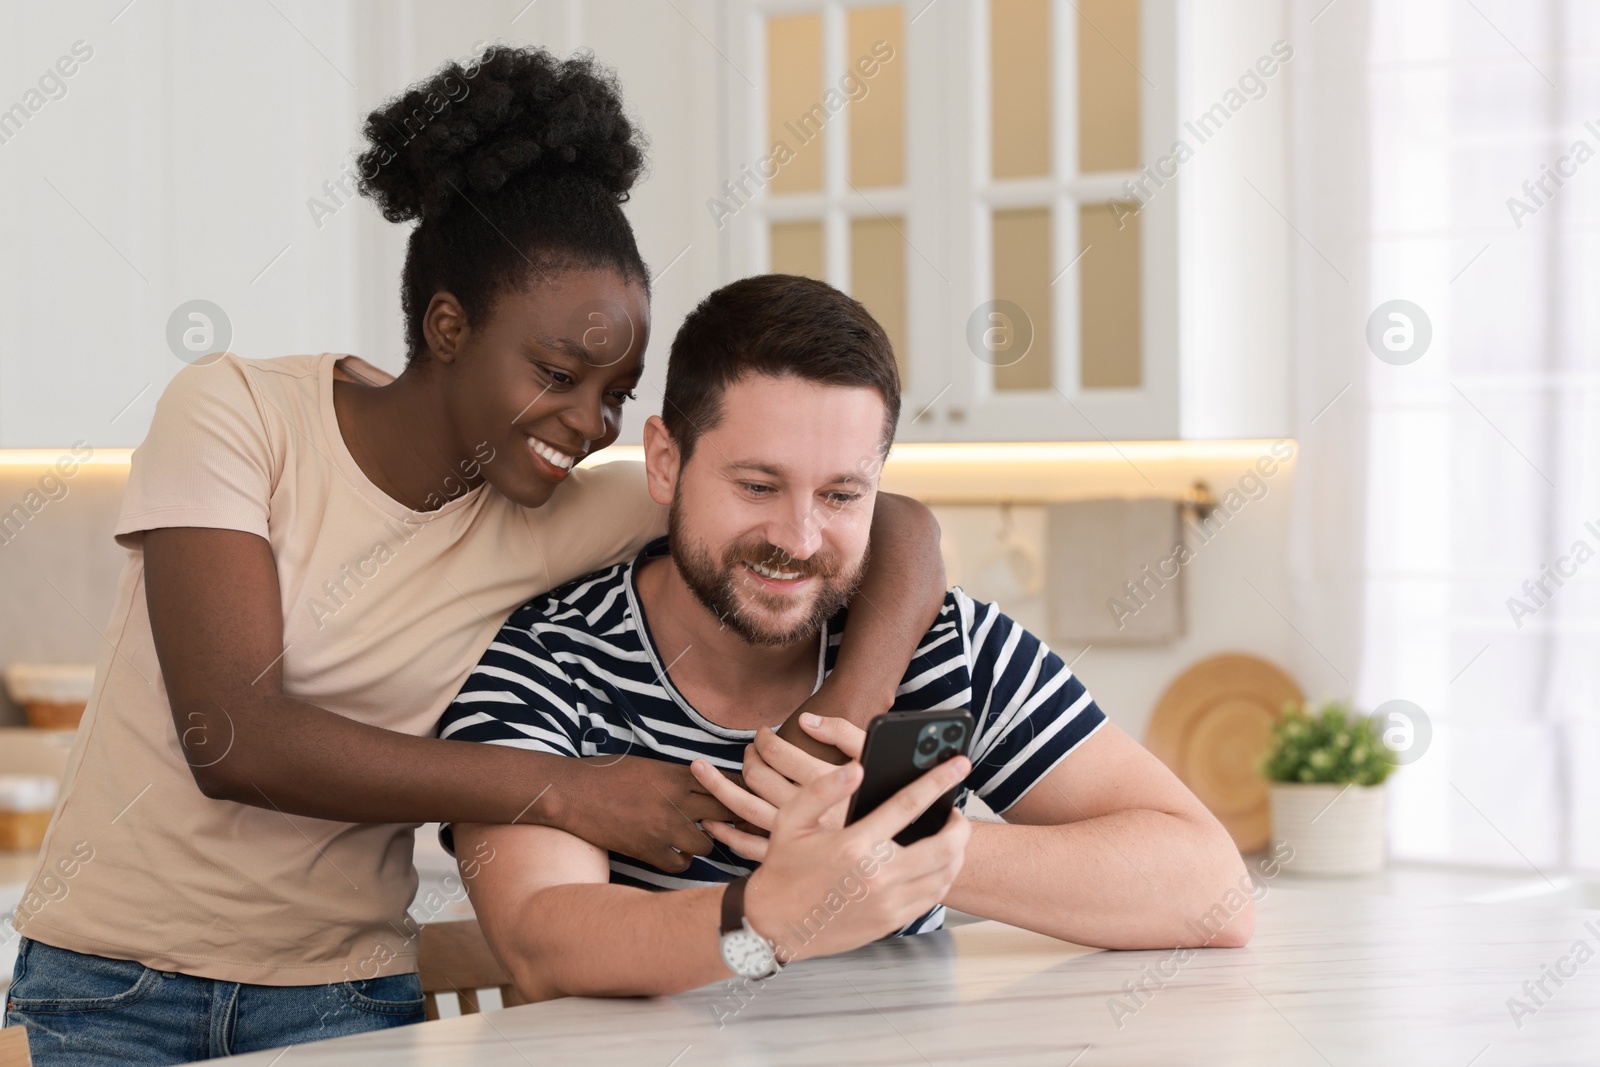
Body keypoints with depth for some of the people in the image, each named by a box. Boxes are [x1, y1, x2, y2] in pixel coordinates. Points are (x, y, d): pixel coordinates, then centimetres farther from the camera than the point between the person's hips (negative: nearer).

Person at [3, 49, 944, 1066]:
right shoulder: (238, 412, -12)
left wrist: (850, 707, -28)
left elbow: (898, 526, -6)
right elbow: (231, 735, -22)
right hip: (114, 984, -3)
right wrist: (570, 792, -26)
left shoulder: (573, 515, -5)